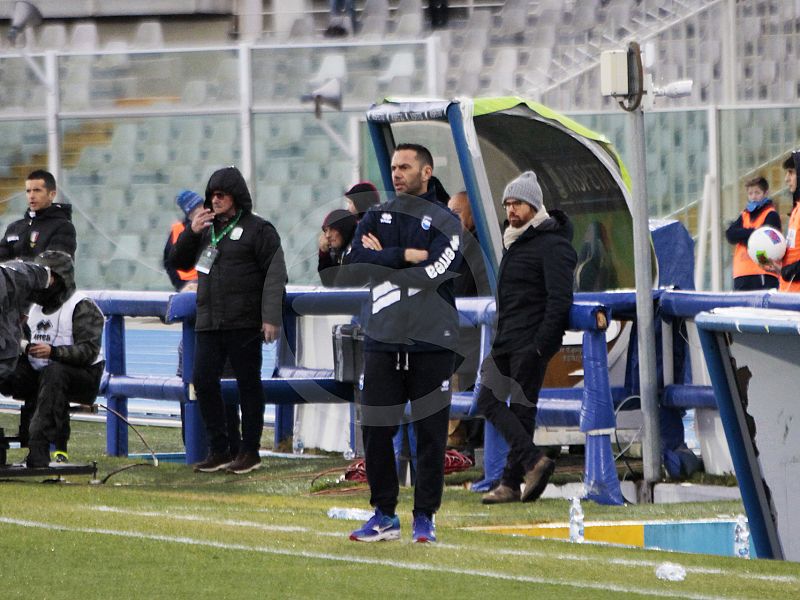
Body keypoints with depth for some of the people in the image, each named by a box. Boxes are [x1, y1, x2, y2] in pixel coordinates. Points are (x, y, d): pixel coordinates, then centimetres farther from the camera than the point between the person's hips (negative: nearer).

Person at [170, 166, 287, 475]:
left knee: (248, 383, 1)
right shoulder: (206, 227, 16)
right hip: (208, 322, 6)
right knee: (203, 381, 2)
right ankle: (218, 449, 10)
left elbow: (275, 274, -8)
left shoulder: (258, 229, -4)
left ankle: (250, 450, 9)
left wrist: (271, 317, -17)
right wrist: (191, 233, 1)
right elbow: (179, 261, 19)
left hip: (244, 322, -6)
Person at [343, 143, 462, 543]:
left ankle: (424, 518, 6)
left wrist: (383, 259, -5)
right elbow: (355, 262, -5)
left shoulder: (445, 222, 2)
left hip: (431, 344, -3)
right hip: (382, 341, 3)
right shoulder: (375, 218, 13)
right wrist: (406, 256, -13)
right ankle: (384, 516, 12)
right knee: (375, 430, 2)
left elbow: (434, 273, -14)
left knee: (430, 432, -1)